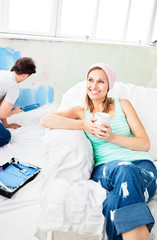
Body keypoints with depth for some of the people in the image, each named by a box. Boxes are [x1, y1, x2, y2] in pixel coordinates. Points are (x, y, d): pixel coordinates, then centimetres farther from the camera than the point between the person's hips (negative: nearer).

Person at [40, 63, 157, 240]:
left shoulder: (122, 104, 15)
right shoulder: (82, 111, 18)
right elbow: (45, 120, 1)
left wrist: (112, 137, -10)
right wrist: (83, 125, -10)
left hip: (142, 166, 0)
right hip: (105, 168, 0)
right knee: (125, 170, -37)